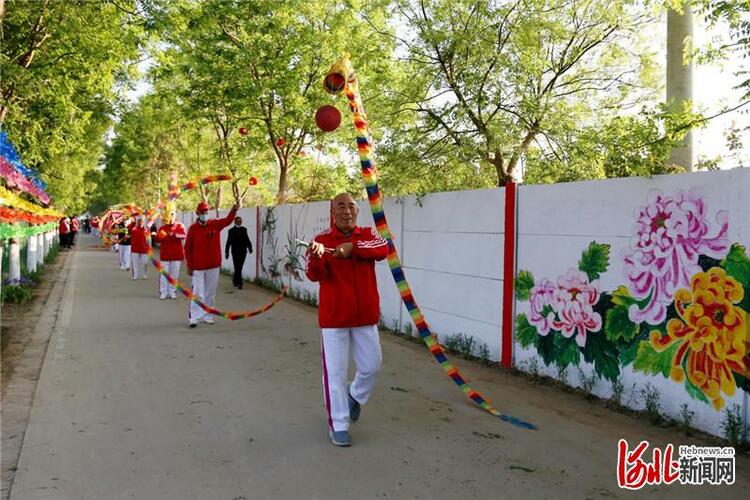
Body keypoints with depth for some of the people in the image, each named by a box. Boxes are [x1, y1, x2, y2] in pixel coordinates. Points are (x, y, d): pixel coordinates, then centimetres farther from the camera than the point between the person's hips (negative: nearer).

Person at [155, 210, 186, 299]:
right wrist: (160, 237, -23)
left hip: (176, 254, 0)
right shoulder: (162, 228, 6)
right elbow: (157, 239, 0)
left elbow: (184, 235, -15)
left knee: (174, 274, 5)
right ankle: (163, 292, 4)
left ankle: (172, 292, 13)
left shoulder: (180, 226, 3)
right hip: (165, 254, 0)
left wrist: (174, 234, -28)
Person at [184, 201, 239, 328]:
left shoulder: (215, 224, 1)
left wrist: (233, 210, -36)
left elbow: (227, 220, -16)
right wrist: (189, 266, -6)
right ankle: (193, 318, -1)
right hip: (197, 266, -3)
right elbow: (187, 248, -4)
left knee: (210, 293, 12)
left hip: (213, 265, 3)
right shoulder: (193, 228, -6)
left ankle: (207, 316, 23)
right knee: (197, 293, -3)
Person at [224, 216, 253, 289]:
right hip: (235, 252, -3)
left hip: (243, 252, 3)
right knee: (237, 268, -5)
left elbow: (247, 239, 9)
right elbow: (228, 242, -3)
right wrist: (226, 252, -6)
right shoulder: (231, 230, -1)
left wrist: (250, 247, -6)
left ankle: (235, 279, 31)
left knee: (239, 268, 10)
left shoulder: (244, 230, 9)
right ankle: (239, 283, -1)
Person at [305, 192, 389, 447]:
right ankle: (338, 425, 18)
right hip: (333, 316, -3)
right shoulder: (321, 240, -7)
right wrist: (315, 259, -44)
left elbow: (383, 249, -22)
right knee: (335, 373, 4)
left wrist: (353, 248, -37)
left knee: (372, 366, 15)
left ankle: (355, 397, 45)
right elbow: (314, 275, -21)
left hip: (365, 315, 3)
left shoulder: (367, 235, 0)